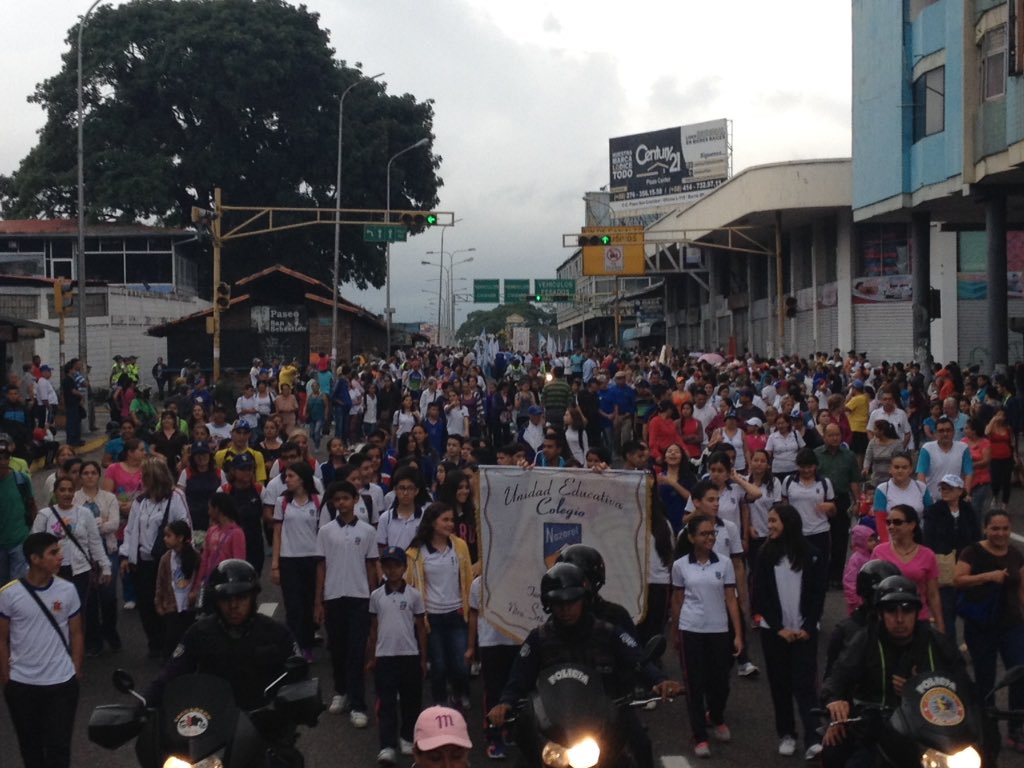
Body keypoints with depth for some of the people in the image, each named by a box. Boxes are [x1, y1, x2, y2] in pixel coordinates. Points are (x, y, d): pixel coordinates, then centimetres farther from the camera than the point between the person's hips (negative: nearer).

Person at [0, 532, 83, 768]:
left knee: (59, 746, 3)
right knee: (30, 744, 16)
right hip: (21, 685, 0)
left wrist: (76, 672, 1)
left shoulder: (68, 590, -5)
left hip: (62, 683, 0)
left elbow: (76, 633, 4)